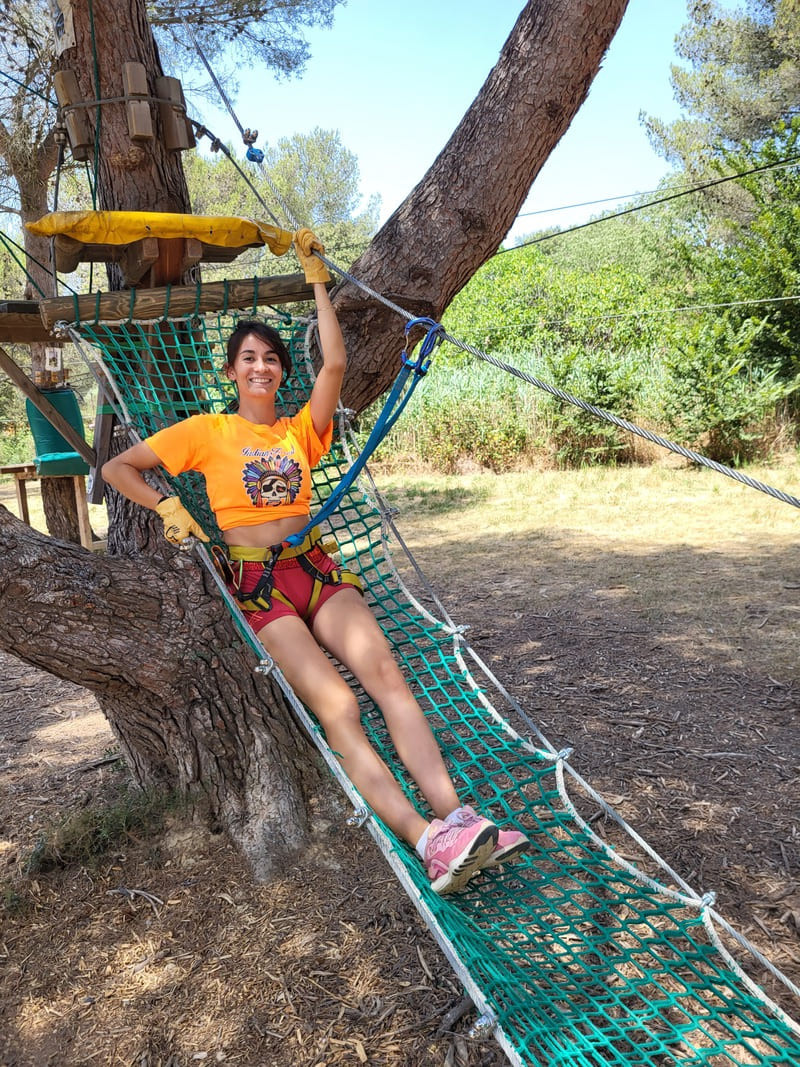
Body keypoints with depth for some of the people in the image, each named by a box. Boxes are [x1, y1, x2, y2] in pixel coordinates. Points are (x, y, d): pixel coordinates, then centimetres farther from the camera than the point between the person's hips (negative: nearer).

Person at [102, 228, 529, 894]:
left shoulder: (302, 430, 17)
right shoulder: (207, 431, 11)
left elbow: (336, 363, 2)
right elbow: (117, 468, 12)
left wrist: (317, 281, 8)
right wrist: (168, 505, -4)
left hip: (317, 568, 3)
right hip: (256, 582, -3)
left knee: (384, 671, -24)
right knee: (335, 704, -24)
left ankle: (453, 814, -30)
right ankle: (426, 840, -33)